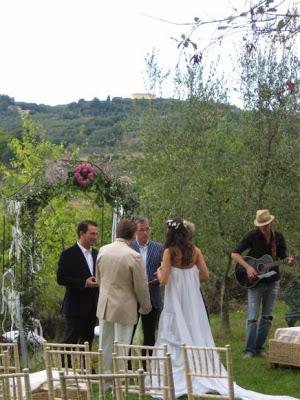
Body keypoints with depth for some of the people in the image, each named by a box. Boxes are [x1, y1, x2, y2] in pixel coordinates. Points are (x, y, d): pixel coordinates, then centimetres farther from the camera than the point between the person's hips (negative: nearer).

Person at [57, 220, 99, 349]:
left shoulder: (95, 254, 13)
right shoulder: (69, 254, -9)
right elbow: (60, 279, -13)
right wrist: (84, 283, -20)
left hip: (92, 307, 7)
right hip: (76, 306, -7)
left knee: (87, 342, 9)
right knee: (70, 340, -3)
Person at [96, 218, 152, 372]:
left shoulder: (103, 250, -3)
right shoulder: (133, 256, -20)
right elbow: (141, 286, -12)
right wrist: (146, 307, 3)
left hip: (104, 305, 5)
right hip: (124, 307, -5)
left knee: (105, 344, 17)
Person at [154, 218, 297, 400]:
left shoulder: (170, 252, -11)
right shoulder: (195, 250, 3)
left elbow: (164, 280, -14)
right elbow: (205, 276, 3)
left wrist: (159, 272, 7)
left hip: (176, 301, -5)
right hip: (193, 300, 5)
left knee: (177, 337, 1)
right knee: (198, 335, 11)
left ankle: (180, 381, 2)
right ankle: (206, 372, 11)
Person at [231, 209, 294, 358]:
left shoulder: (278, 237, 1)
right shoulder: (252, 236, -9)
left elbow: (282, 256, 11)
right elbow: (235, 254, -8)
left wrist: (287, 259, -13)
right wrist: (247, 267, -20)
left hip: (272, 282, 4)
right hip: (255, 282, -4)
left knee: (267, 317, 8)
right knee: (252, 318, -6)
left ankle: (259, 347, 18)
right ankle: (249, 350, 2)